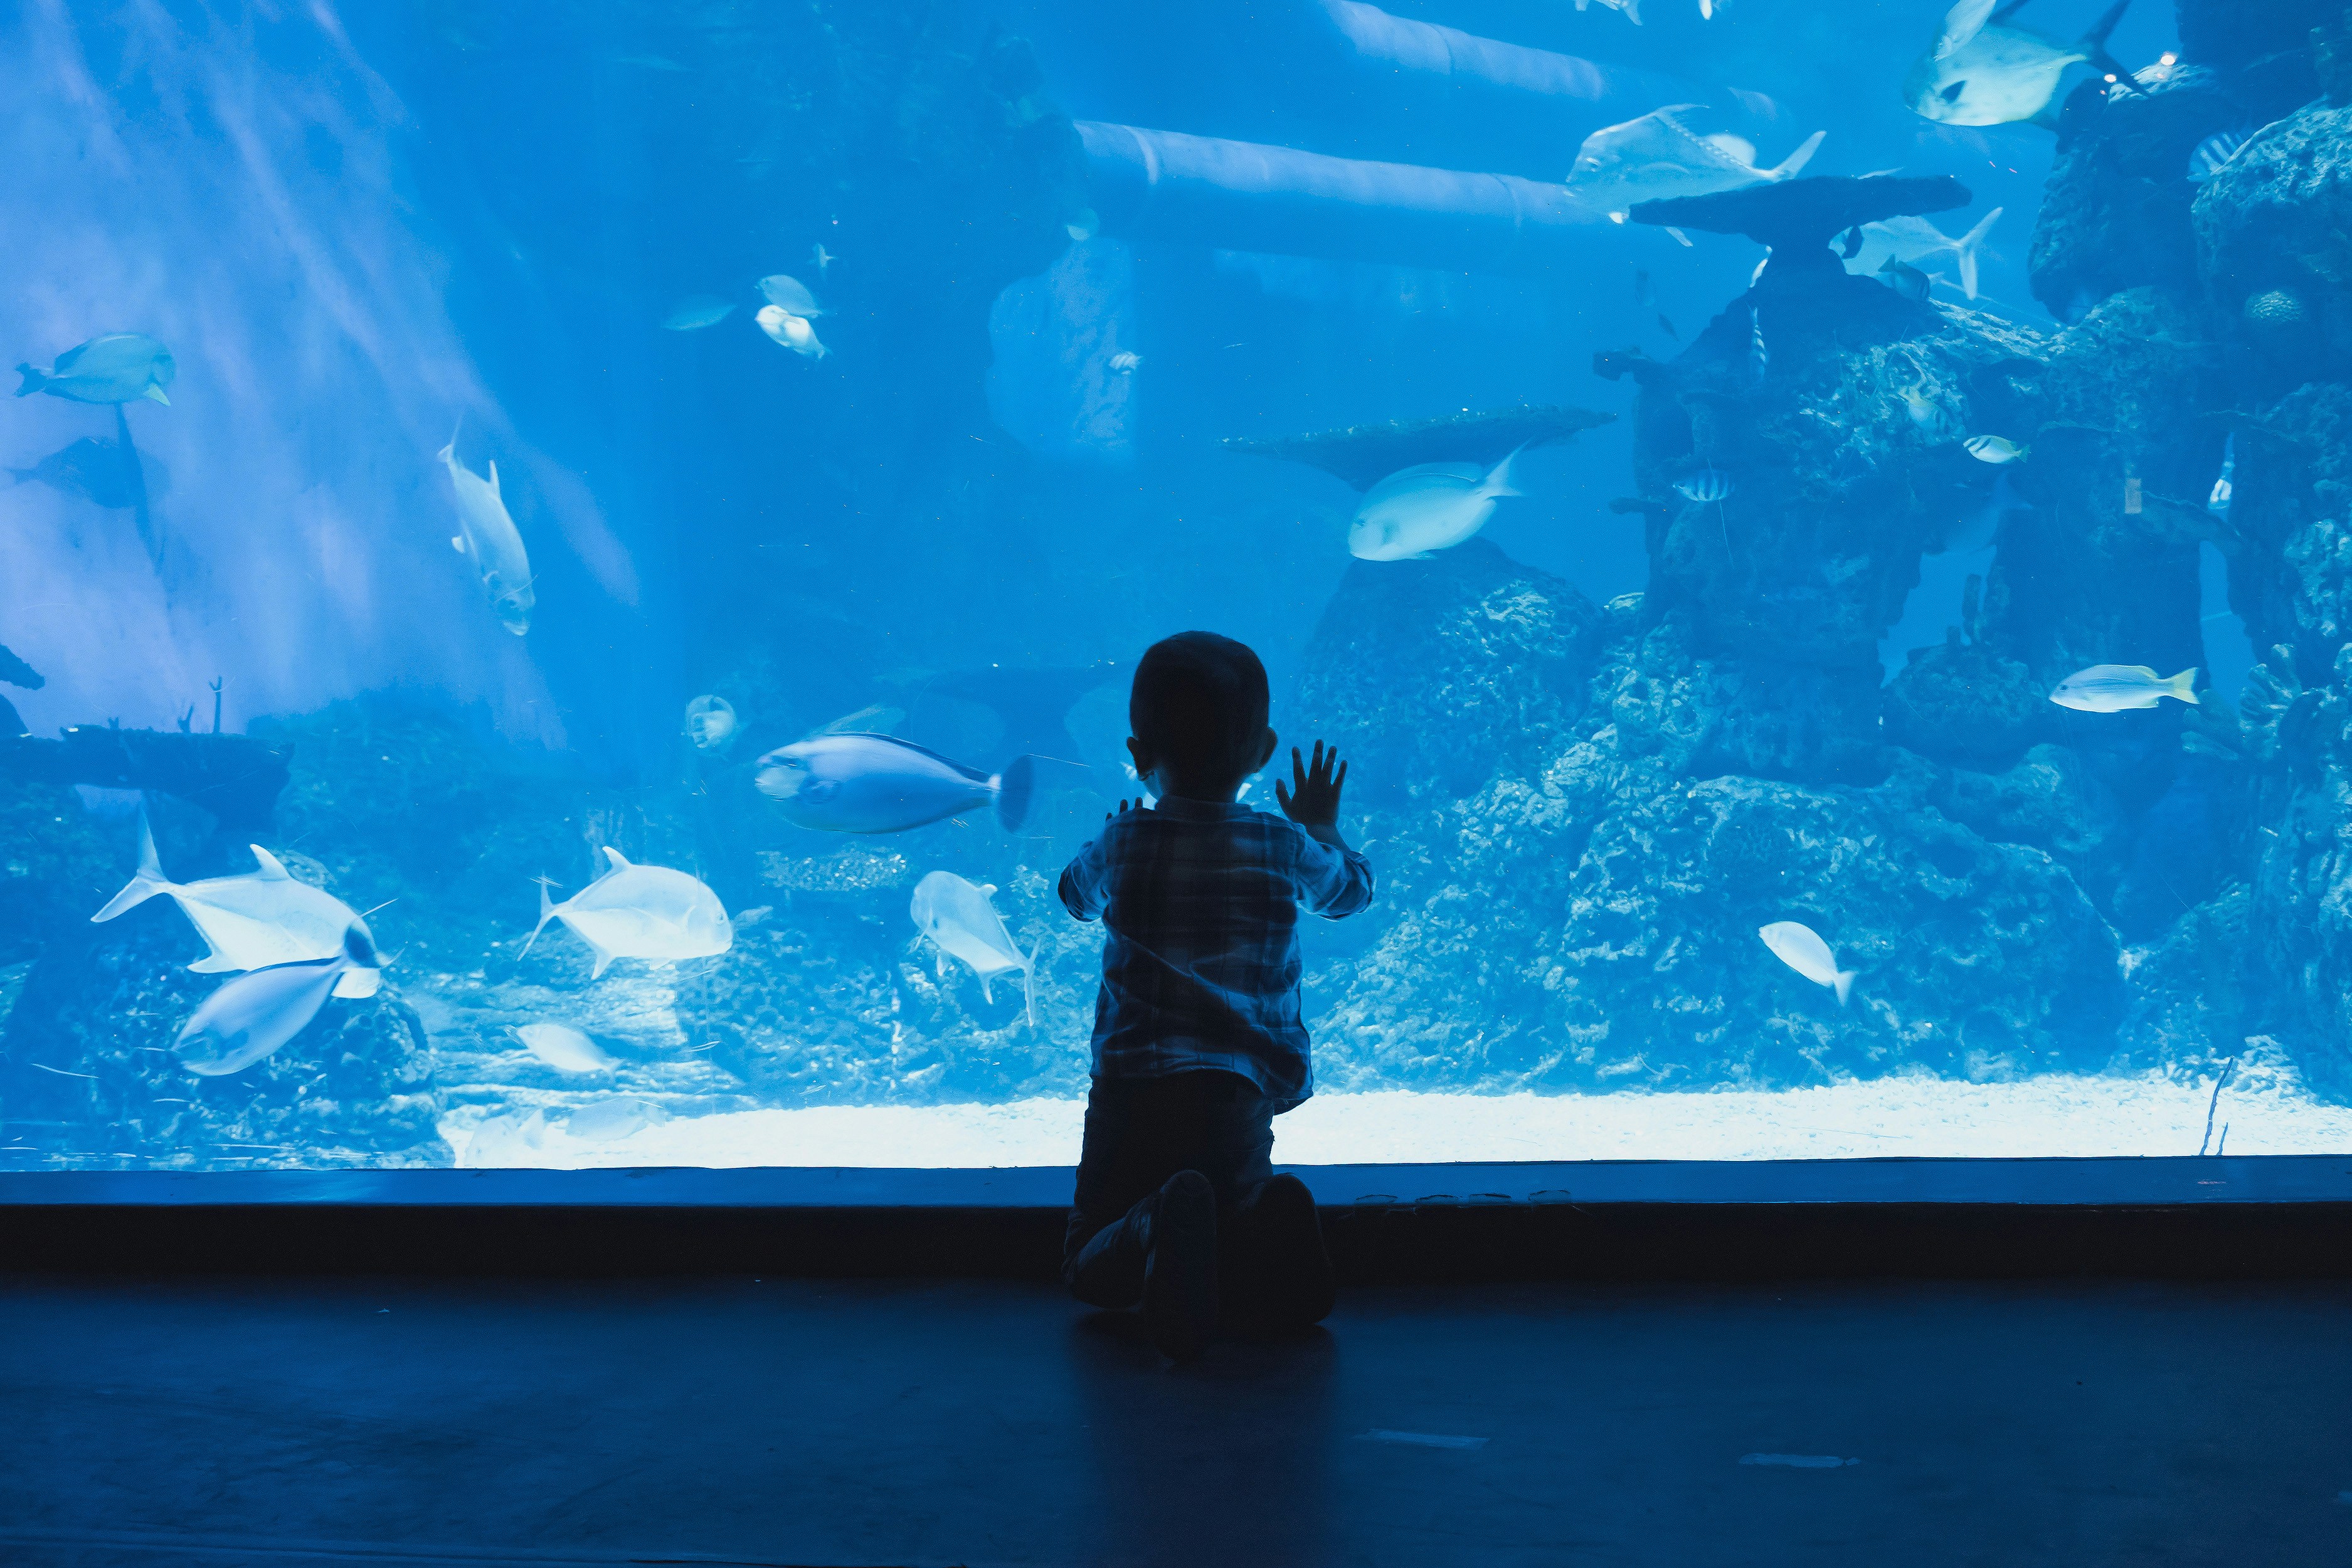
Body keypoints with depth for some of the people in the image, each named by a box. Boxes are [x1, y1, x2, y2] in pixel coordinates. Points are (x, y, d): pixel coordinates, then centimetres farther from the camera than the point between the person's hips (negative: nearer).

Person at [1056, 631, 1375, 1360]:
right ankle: (1263, 1227, -19)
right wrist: (1322, 826, 44)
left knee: (1089, 1267, 12)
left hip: (1131, 1091, 0)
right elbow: (1351, 888, 24)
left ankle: (1153, 1228, -24)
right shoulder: (1285, 849, 1)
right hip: (1242, 1101, 0)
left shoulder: (1122, 844, 0)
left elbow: (1075, 893, 25)